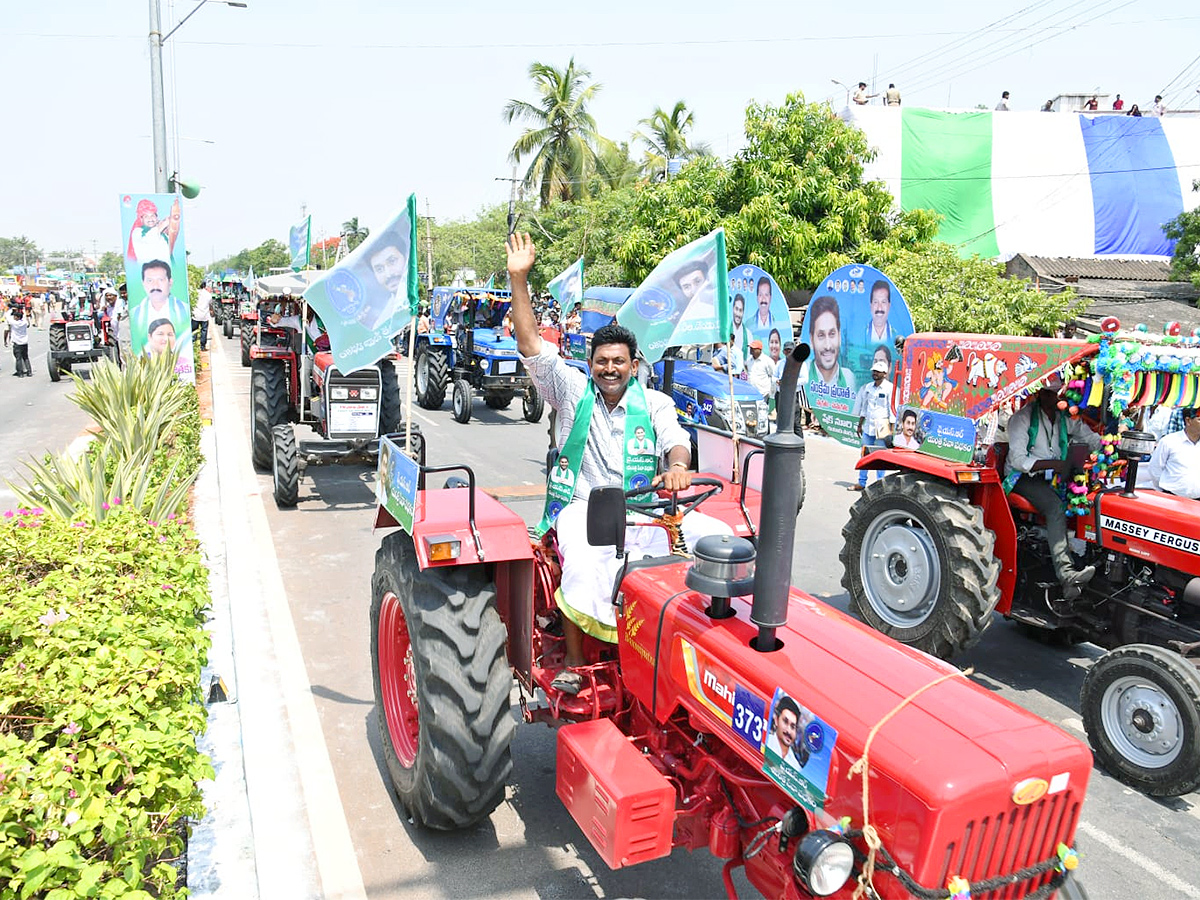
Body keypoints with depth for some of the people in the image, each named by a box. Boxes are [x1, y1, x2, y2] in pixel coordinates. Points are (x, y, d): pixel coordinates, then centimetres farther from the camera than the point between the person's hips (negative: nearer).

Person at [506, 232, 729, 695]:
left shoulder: (653, 403, 11)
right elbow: (533, 347, -3)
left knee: (714, 534, -18)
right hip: (582, 506, -2)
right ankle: (573, 660, -21)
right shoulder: (573, 391, 7)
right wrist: (518, 280, -11)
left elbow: (676, 439, -4)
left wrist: (676, 467, -30)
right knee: (583, 556, -35)